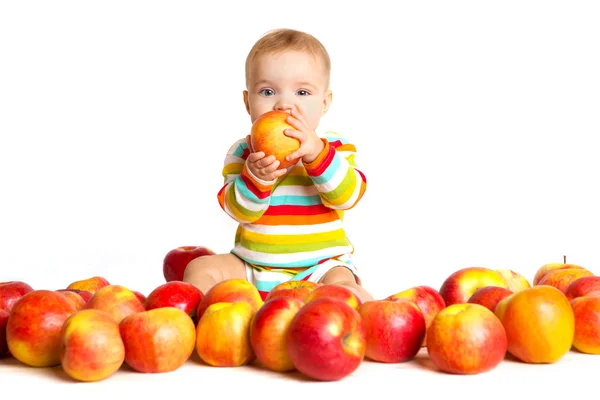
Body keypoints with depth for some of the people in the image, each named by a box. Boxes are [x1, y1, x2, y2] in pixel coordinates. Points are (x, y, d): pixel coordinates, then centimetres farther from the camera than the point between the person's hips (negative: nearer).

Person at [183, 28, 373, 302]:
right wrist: (256, 176, -32)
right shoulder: (243, 152, -2)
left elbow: (348, 195, -20)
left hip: (320, 267, -2)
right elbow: (238, 210, -12)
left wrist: (316, 153, -33)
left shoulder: (334, 147, -4)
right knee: (200, 269, -11)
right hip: (252, 267, 3)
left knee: (341, 283, -32)